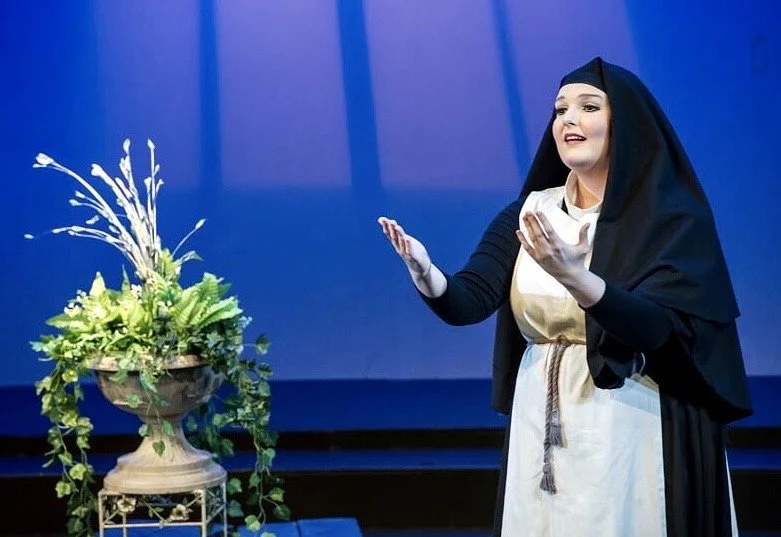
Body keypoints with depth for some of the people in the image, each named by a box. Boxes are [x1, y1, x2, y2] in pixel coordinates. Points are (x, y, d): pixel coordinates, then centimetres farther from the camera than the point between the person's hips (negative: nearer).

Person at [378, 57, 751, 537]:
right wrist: (426, 274, -27)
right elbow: (468, 301, -5)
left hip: (632, 437, -4)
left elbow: (658, 329, -21)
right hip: (543, 436, 4)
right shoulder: (528, 213, 6)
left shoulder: (674, 218, -8)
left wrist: (574, 278, -36)